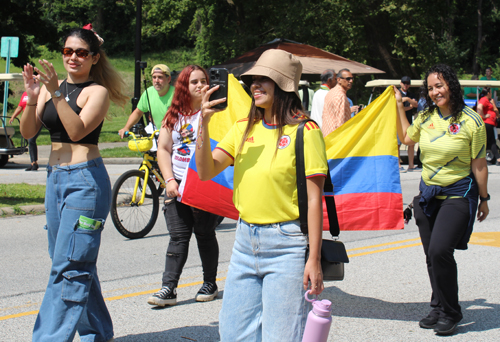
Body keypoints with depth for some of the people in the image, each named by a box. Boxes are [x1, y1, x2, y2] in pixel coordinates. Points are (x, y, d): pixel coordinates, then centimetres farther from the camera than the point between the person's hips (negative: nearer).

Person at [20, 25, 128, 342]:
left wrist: (56, 93, -24)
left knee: (69, 267, -9)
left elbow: (77, 130, -19)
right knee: (79, 264, 14)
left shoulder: (97, 92, -5)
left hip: (85, 179, -7)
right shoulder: (52, 86, 10)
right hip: (55, 177, 7)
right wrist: (32, 98, -12)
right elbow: (28, 132, 4)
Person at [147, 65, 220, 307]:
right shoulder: (174, 114, 10)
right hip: (177, 184, 3)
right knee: (178, 237, 0)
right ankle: (168, 289, -3)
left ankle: (210, 284, 20)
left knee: (205, 235, 6)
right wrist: (169, 180, -3)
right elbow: (163, 149, 7)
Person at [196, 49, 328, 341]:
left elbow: (314, 199, -11)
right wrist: (205, 124, -9)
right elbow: (206, 172, 4)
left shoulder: (304, 131, -8)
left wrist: (314, 259, -14)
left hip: (286, 244, -6)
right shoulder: (244, 128, 10)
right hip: (246, 239, 6)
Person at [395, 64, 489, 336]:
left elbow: (479, 165, -7)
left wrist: (483, 199, -2)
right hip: (428, 193, 6)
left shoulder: (471, 121, -12)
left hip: (458, 194, -6)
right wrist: (399, 105, 16)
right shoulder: (426, 116, 3)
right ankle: (438, 307, 26)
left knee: (440, 250, -18)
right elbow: (406, 138, 21)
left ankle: (451, 313, -3)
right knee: (431, 255, 10)